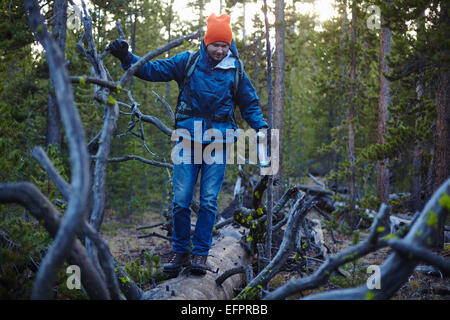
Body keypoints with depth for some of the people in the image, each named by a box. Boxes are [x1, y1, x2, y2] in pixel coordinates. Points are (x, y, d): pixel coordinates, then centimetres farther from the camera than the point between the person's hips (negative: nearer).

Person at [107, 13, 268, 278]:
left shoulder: (235, 71, 5)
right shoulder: (187, 62, 3)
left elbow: (250, 104, 15)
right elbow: (152, 69, 8)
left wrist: (261, 127, 2)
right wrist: (127, 58, -4)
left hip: (217, 143, 0)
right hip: (188, 139, 0)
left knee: (209, 201, -1)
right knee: (181, 200, -2)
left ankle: (200, 254, 9)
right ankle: (180, 252, 13)